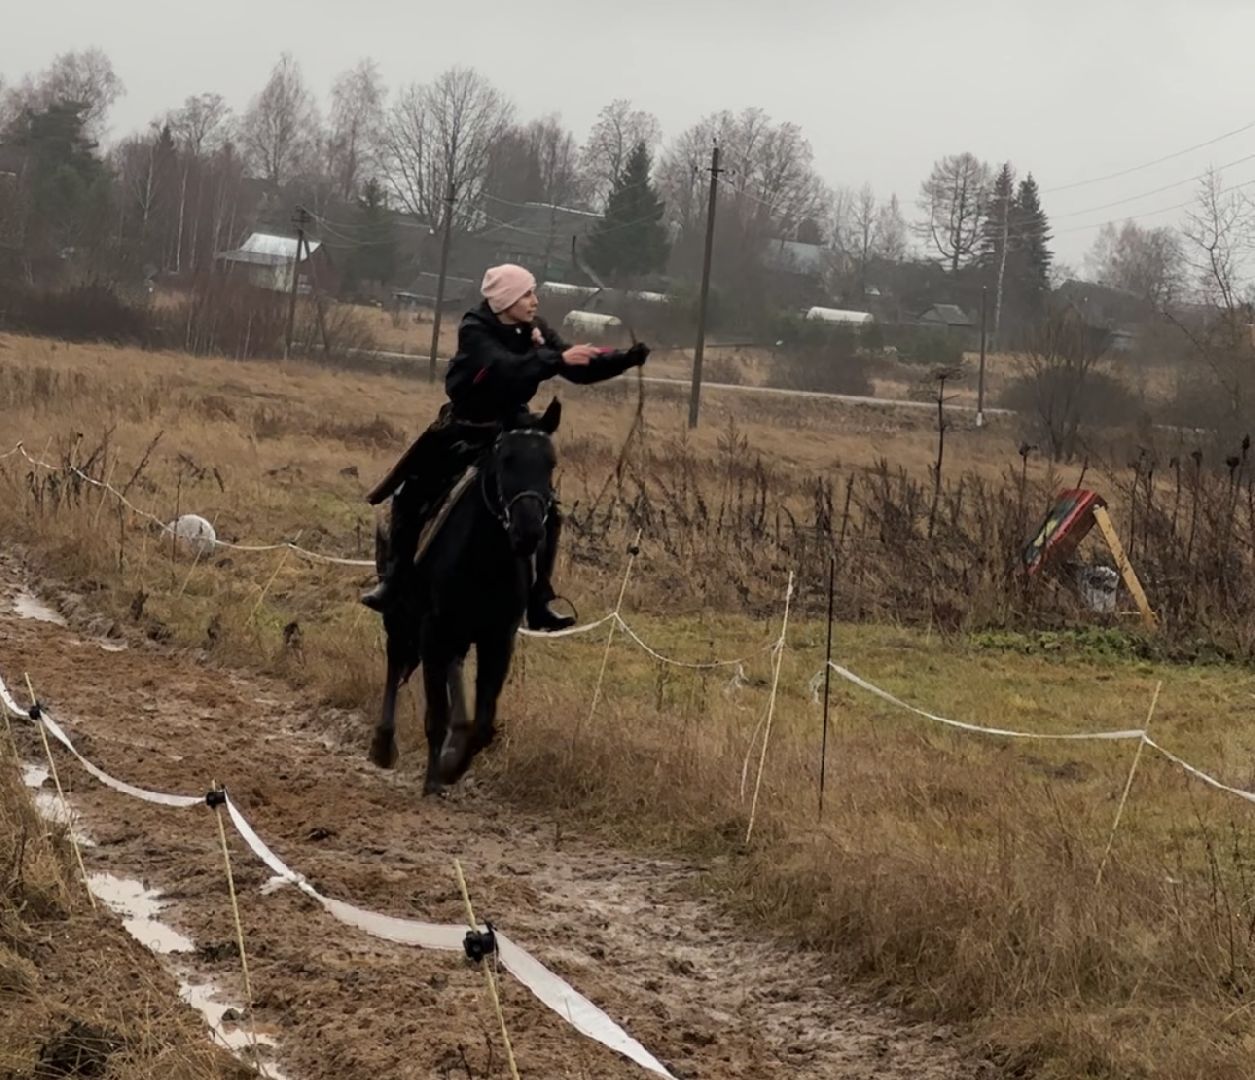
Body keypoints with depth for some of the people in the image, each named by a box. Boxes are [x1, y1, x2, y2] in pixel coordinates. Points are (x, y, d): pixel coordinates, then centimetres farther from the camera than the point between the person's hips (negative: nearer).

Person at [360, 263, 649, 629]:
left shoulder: (535, 331, -6)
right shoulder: (475, 332, -22)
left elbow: (581, 371, -5)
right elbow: (507, 369, -39)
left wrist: (630, 358, -18)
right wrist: (558, 359, -47)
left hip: (513, 429, 4)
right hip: (465, 432, -4)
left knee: (545, 514, -4)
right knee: (411, 500, -4)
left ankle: (539, 602, 3)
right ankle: (392, 582, 11)